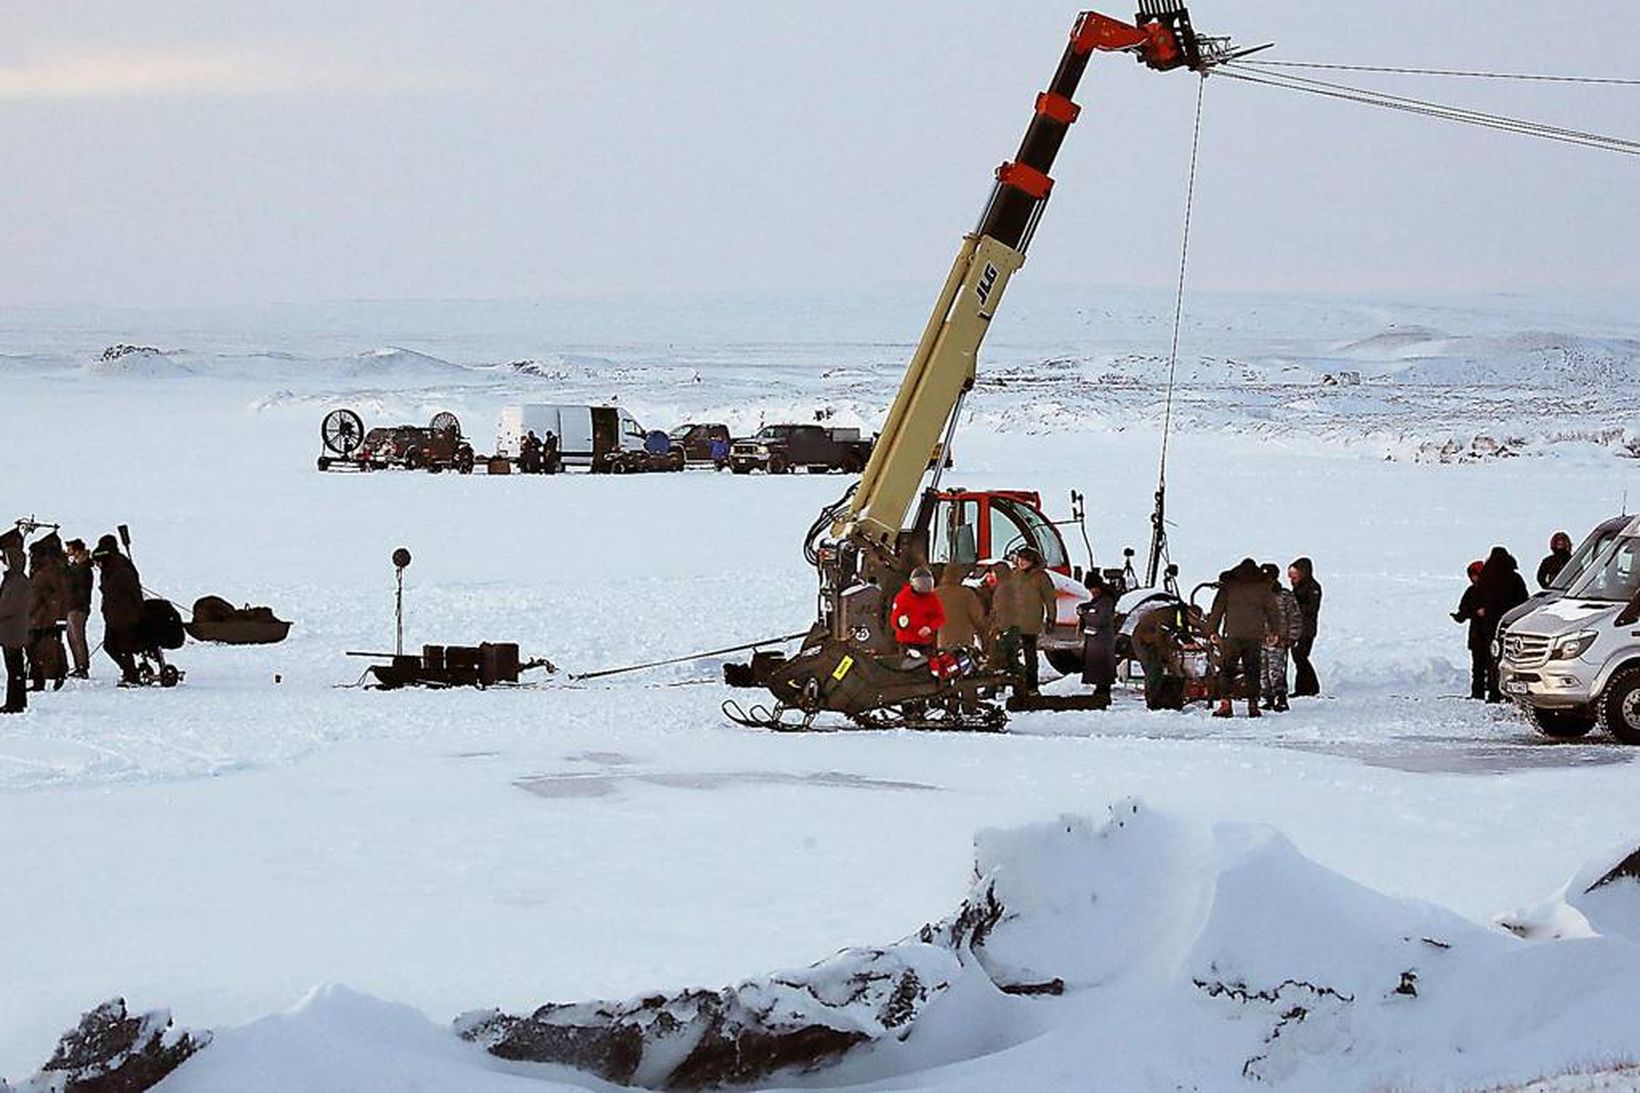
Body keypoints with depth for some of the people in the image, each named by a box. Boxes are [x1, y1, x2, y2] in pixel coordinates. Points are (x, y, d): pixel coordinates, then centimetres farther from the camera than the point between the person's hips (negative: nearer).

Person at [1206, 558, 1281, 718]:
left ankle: (1225, 704, -8)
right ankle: (1253, 705, 6)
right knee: (1253, 672, 9)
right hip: (1256, 637, 2)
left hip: (1233, 636, -2)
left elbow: (1217, 610, 3)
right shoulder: (1264, 588, 7)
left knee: (1226, 670, 3)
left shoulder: (1228, 586, 4)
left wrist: (1212, 631, 9)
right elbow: (1273, 611, 13)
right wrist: (1275, 631, 25)